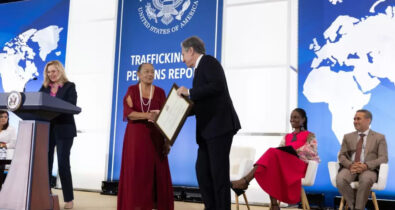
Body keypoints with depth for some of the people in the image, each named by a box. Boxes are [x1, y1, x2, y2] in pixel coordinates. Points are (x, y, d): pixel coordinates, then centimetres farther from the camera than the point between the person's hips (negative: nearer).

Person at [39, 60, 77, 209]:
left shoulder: (69, 86, 1)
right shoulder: (45, 87, 15)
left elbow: (71, 106, -11)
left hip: (63, 130, -4)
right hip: (46, 129, 5)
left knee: (63, 164, -4)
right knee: (45, 163, 6)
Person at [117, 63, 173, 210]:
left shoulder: (160, 92, 7)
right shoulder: (132, 90, 4)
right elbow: (128, 113, -9)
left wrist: (167, 141, -4)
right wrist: (147, 115, -25)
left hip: (154, 138, 1)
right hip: (135, 137, -1)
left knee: (156, 173, -1)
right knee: (136, 173, -3)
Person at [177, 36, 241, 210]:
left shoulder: (208, 62, -3)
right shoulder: (200, 69, 23)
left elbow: (218, 86, -21)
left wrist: (189, 92, -14)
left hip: (220, 126, -9)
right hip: (207, 130, 9)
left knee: (218, 171, -5)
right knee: (202, 170, 9)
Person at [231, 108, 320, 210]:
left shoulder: (310, 136, 15)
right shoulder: (287, 136, 30)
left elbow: (310, 152, -2)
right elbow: (280, 150, 17)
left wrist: (293, 151, -14)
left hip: (299, 168, -5)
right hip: (284, 166, 5)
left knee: (273, 153, -30)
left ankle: (245, 181, -42)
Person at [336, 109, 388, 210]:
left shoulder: (379, 137, 13)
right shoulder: (347, 137, 20)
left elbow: (383, 158, 1)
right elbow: (342, 156, 12)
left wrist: (366, 165, -17)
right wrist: (350, 165, -13)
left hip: (369, 169, -2)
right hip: (349, 168, 2)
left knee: (366, 179, -38)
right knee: (340, 179, -32)